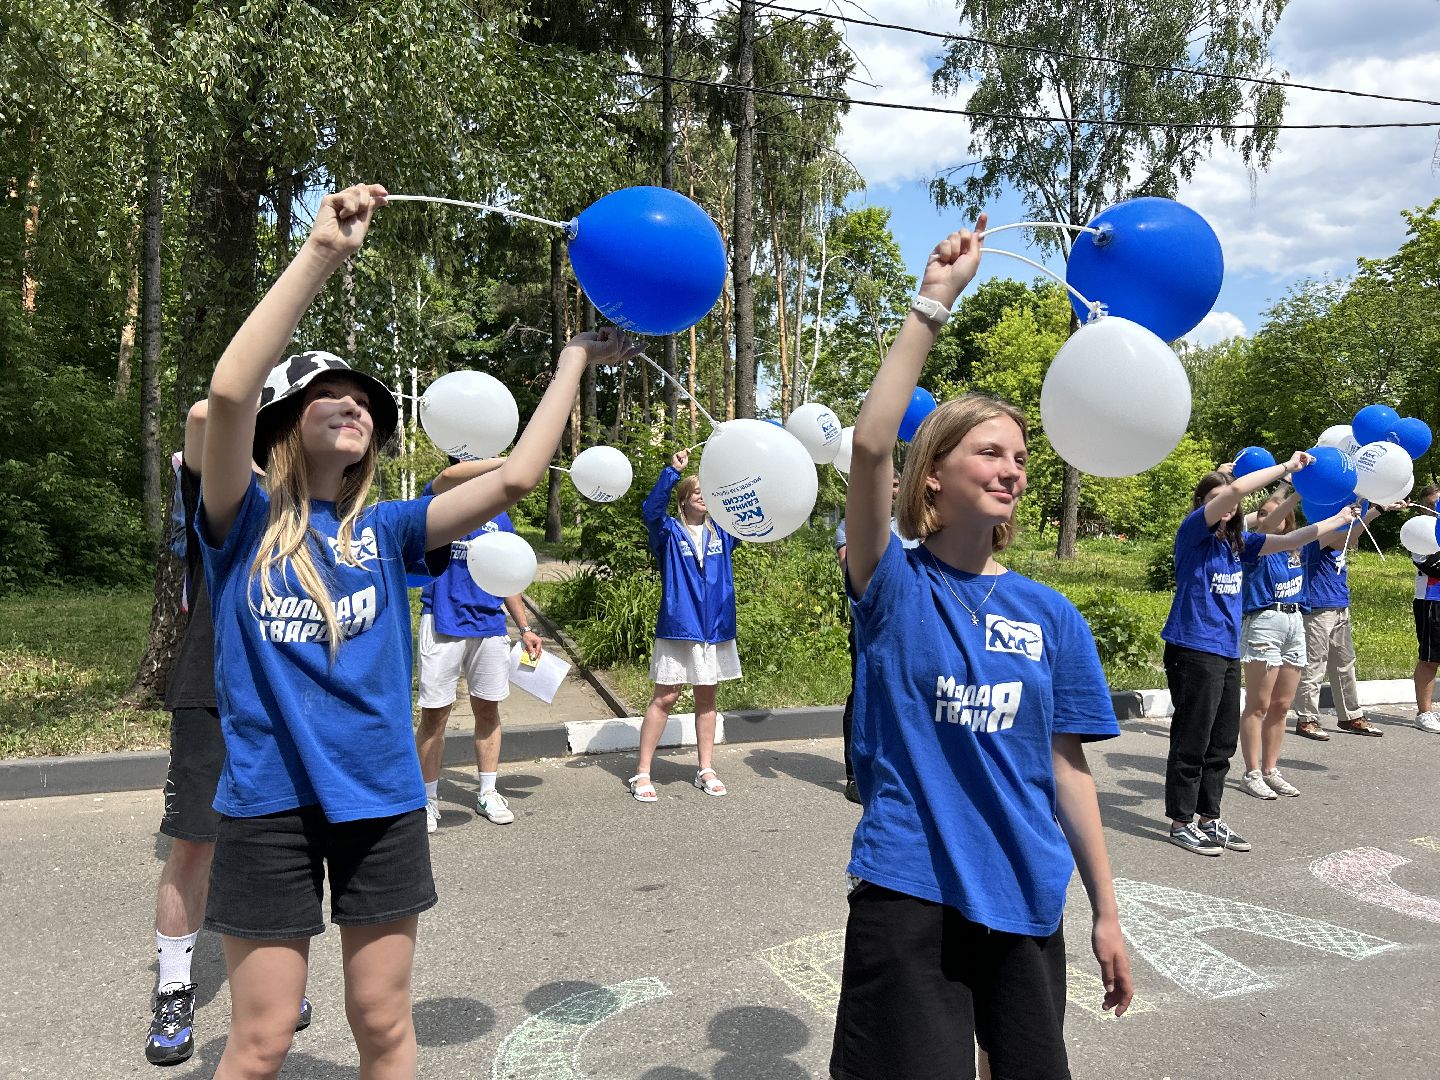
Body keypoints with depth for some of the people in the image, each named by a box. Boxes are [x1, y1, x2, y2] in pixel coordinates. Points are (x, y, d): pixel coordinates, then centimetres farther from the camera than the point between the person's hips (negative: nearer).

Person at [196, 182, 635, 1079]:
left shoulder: (386, 528, 4)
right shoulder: (245, 523, -3)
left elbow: (515, 477, -4)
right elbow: (230, 390, -20)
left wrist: (574, 362, 0)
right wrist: (322, 254, -21)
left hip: (380, 797, 3)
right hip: (269, 801, -2)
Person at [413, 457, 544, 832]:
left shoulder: (499, 517, 12)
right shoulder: (440, 501, -2)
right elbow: (449, 477, -28)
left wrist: (524, 628, 13)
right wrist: (511, 460, -35)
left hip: (490, 626, 5)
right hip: (444, 625, -4)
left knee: (488, 709, 11)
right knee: (434, 714, 1)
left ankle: (487, 793, 24)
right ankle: (428, 798, 16)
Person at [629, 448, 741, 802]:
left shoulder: (722, 532, 10)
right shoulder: (669, 532, 0)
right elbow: (651, 510, -20)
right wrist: (672, 470, -27)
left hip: (716, 627, 4)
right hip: (679, 627, -4)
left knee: (707, 698, 11)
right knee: (664, 698, -1)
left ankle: (706, 770, 21)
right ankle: (642, 773, 7)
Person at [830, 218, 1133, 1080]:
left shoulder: (1050, 614, 2)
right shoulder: (895, 584, -8)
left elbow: (1067, 764, 6)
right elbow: (870, 446, -24)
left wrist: (1107, 913, 8)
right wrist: (933, 303, -22)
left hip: (1025, 901, 4)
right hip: (907, 893, -4)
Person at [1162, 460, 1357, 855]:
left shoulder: (1236, 540, 13)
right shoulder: (1194, 530, -9)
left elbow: (1287, 541, 21)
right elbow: (1238, 488, -20)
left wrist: (1338, 520, 20)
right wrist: (1286, 466, -11)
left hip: (1227, 652, 8)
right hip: (1193, 650, -8)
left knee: (1221, 744, 13)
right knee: (1191, 741, -2)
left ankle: (1210, 818, 25)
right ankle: (1181, 823, 9)